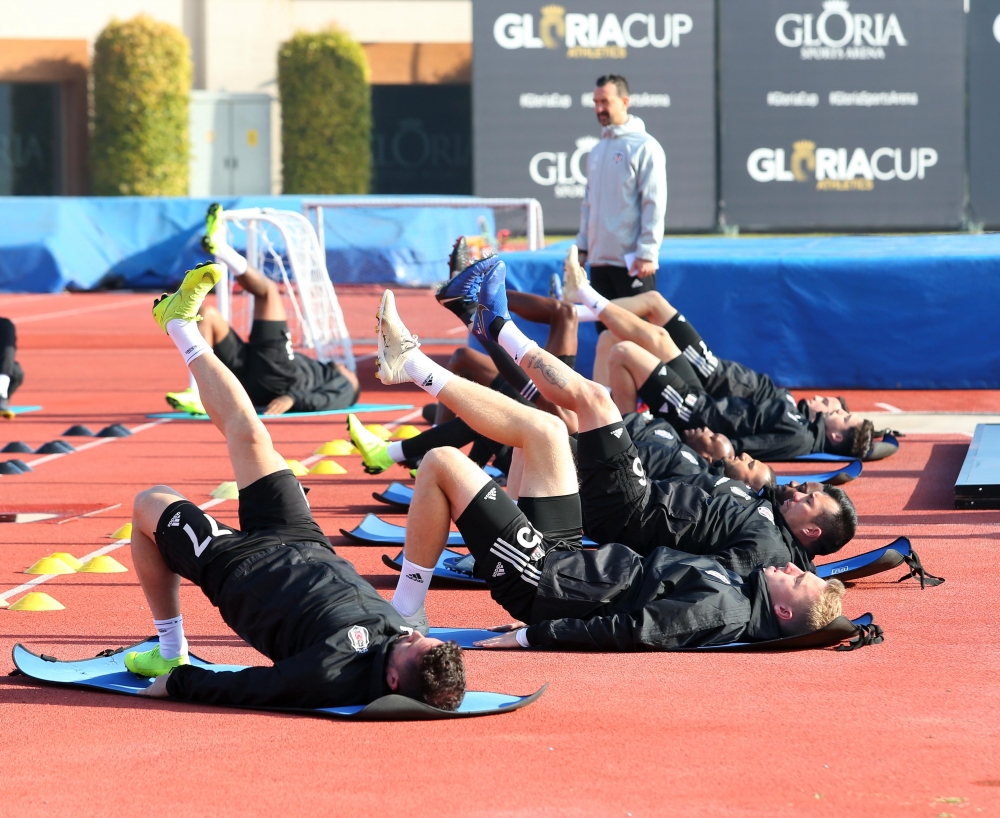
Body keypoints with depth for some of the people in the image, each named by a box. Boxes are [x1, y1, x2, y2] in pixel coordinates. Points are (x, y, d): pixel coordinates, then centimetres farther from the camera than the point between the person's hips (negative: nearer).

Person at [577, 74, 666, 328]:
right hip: (599, 259, 7)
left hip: (631, 261, -7)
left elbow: (654, 205, -12)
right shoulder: (597, 151, 16)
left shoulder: (645, 147, -7)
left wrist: (647, 254, -17)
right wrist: (582, 246, 14)